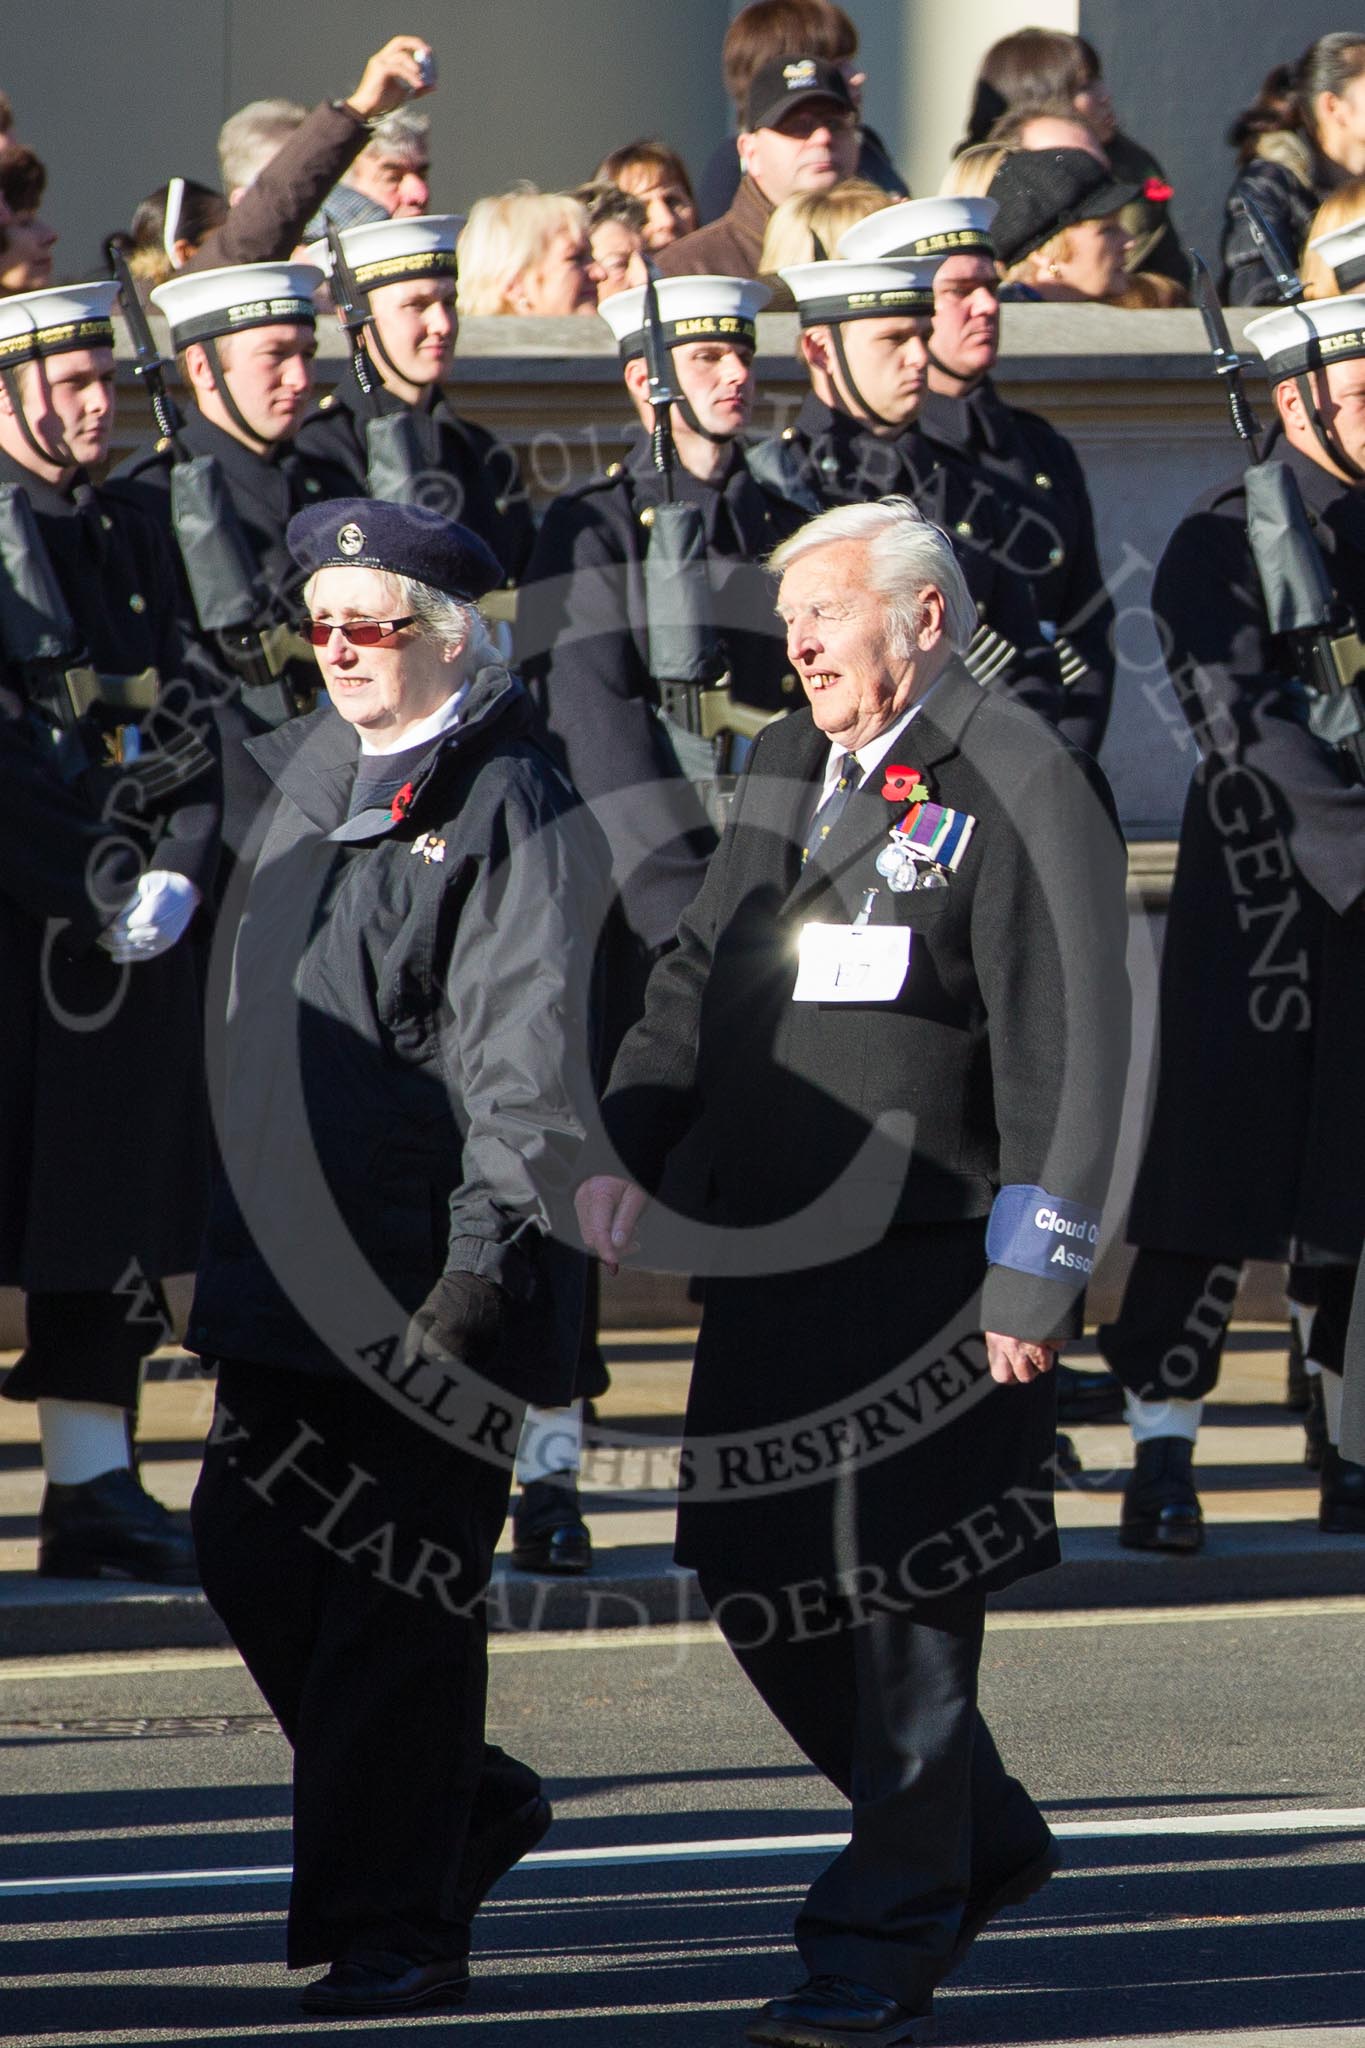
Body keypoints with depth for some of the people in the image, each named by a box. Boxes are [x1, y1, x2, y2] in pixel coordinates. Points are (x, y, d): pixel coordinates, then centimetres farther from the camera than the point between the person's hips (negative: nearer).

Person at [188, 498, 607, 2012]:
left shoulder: (511, 811, -8)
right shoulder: (304, 783, 16)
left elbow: (530, 1060, -13)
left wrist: (488, 1262, -19)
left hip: (427, 1268, -8)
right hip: (288, 1260, 8)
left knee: (397, 1603, -4)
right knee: (252, 1559, 7)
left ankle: (393, 1928, 3)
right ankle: (466, 1807, 25)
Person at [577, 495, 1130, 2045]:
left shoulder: (1022, 783, -8)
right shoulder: (787, 770, 15)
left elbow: (1067, 1043, -12)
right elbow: (704, 974, 18)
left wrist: (1030, 1282, -17)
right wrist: (626, 1147, 1)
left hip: (936, 1261, -8)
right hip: (776, 1260, 8)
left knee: (900, 1591, -5)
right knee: (750, 1570, 9)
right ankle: (979, 1839, 28)